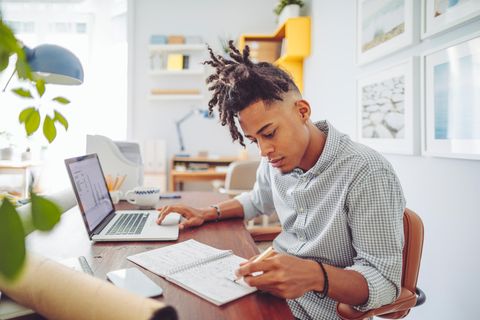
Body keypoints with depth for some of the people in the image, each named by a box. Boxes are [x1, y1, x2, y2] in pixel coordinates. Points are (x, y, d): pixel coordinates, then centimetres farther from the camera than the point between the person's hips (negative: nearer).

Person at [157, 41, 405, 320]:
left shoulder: (368, 175, -24)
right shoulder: (275, 160, -1)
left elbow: (385, 283, -21)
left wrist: (316, 276, -39)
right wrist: (210, 213, 5)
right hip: (275, 290, 6)